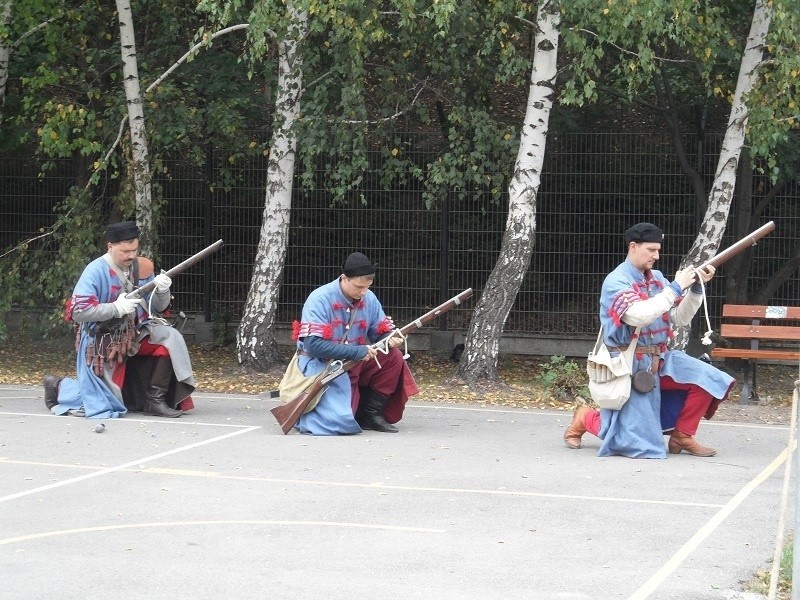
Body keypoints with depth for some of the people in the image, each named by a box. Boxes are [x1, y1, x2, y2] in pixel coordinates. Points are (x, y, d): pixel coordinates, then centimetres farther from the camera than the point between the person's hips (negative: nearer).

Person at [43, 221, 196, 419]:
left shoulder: (142, 267, -1)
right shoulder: (96, 271, -17)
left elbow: (158, 308, 5)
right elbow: (78, 311, -24)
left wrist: (162, 291, -18)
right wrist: (116, 308, -30)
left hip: (134, 334, 5)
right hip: (103, 341, -5)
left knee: (170, 338, -19)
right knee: (106, 404, -5)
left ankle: (155, 400, -12)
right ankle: (60, 386, 22)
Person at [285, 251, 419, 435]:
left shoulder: (369, 299, -1)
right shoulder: (320, 300, -21)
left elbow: (381, 332, 7)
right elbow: (314, 345, -28)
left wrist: (390, 340, -19)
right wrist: (358, 352, -28)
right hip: (320, 364, -7)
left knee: (393, 357, -12)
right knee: (342, 421, -23)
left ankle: (372, 412, 0)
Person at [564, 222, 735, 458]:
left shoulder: (657, 278, 6)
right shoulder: (616, 282, -13)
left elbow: (680, 318, 9)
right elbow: (639, 316, -29)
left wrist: (696, 288, -6)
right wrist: (676, 288, -24)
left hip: (660, 359, 7)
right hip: (629, 365, -7)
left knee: (707, 379, -13)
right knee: (640, 443, -8)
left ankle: (682, 436, 5)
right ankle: (586, 419, 19)